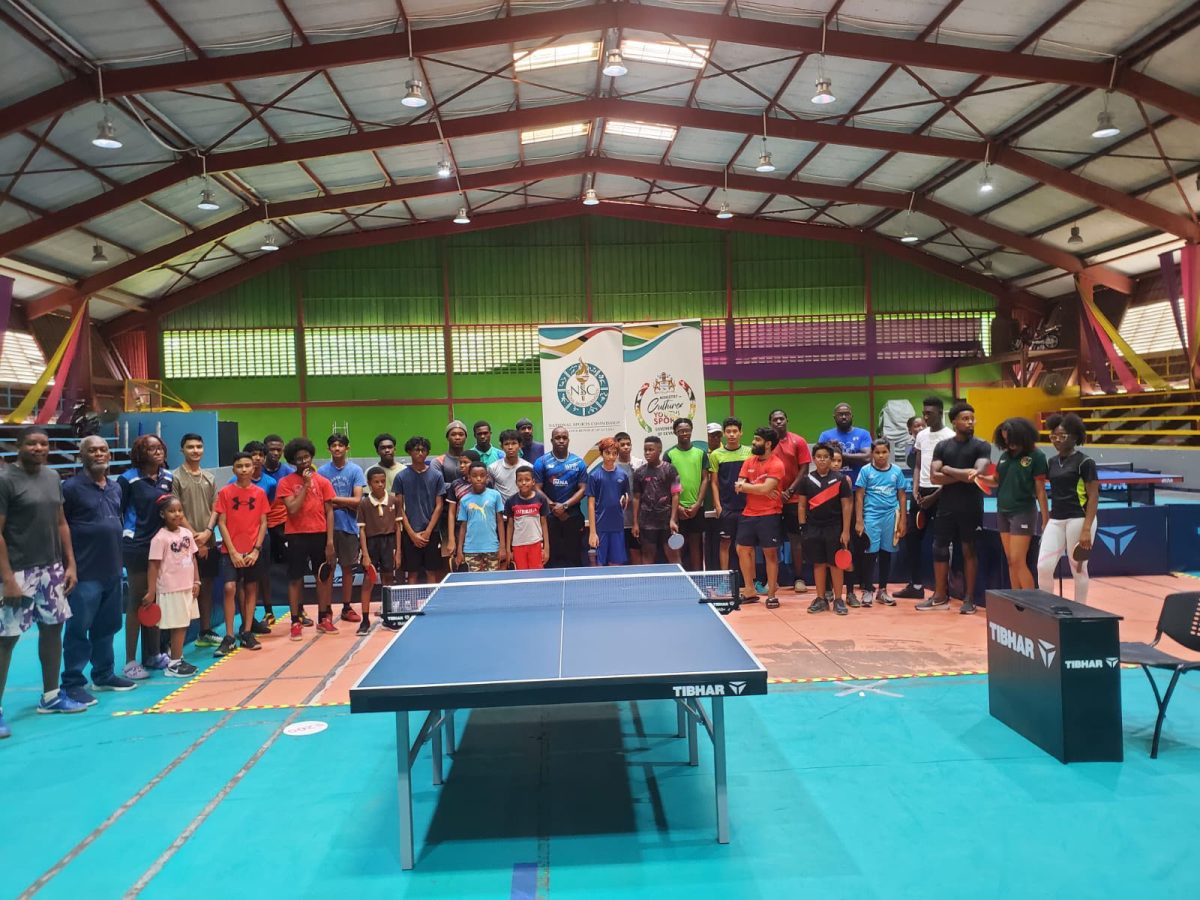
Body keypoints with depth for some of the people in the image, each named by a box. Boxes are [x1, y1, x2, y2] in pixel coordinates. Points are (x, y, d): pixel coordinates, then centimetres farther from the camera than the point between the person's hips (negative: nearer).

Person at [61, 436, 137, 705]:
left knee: (107, 627, 15)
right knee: (78, 629, 1)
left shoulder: (116, 488, 12)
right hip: (84, 573, -7)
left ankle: (104, 675, 27)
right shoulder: (71, 487, -10)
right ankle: (72, 683, 10)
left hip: (112, 570, 7)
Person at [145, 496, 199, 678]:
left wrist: (196, 581, 8)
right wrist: (151, 592, -13)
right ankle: (173, 664, 9)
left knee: (184, 624, 11)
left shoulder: (187, 533, 6)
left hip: (187, 588, 6)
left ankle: (178, 659, 21)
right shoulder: (160, 538, -13)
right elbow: (153, 566, -13)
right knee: (177, 627, -1)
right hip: (170, 590, -6)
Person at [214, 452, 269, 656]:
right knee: (230, 588, -12)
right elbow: (222, 523, -3)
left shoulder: (260, 493, 2)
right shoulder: (225, 492, -2)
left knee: (251, 589, 7)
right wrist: (233, 551, -10)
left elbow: (263, 523, 3)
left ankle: (247, 634, 18)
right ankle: (229, 637, -5)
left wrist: (256, 549, -6)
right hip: (231, 551, -2)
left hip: (253, 551, 2)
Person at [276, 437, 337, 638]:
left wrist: (330, 541, -4)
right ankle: (296, 622, 9)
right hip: (297, 536, -2)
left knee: (323, 577, 9)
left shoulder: (323, 481, 4)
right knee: (295, 579, 2)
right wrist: (306, 484, -13)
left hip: (320, 535, 2)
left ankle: (323, 619, 21)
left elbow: (329, 512, 3)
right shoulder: (286, 482, -1)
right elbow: (293, 509, -13)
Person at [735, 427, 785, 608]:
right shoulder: (749, 462, 10)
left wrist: (744, 486, -8)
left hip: (769, 515, -7)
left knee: (770, 553, 1)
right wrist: (760, 489, -14)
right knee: (743, 550, 9)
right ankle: (749, 592, 22)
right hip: (748, 514, 7)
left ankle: (771, 595, 11)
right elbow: (739, 486, 0)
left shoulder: (776, 465, -10)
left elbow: (766, 488, -21)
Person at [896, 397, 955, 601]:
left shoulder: (950, 436, -9)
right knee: (911, 536, 7)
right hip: (921, 491, 7)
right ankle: (916, 585, 16)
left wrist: (934, 496, -14)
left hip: (941, 492, -6)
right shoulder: (921, 435, 11)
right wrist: (915, 489, 1)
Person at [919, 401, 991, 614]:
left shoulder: (981, 446, -1)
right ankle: (940, 597, 17)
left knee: (969, 551, 4)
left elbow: (978, 473, -18)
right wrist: (963, 475, -14)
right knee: (940, 549, 6)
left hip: (971, 508, -3)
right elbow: (934, 477, -4)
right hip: (946, 507, 3)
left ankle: (969, 599, 12)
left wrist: (948, 470, -12)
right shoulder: (942, 446, 7)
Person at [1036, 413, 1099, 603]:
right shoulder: (1052, 461, 12)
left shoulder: (1085, 462, -6)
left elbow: (1094, 497, -9)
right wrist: (1047, 521, 15)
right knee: (1043, 566, -4)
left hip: (1078, 520, -5)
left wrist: (1086, 529, -16)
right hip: (1055, 520, 5)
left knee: (1078, 568, 5)